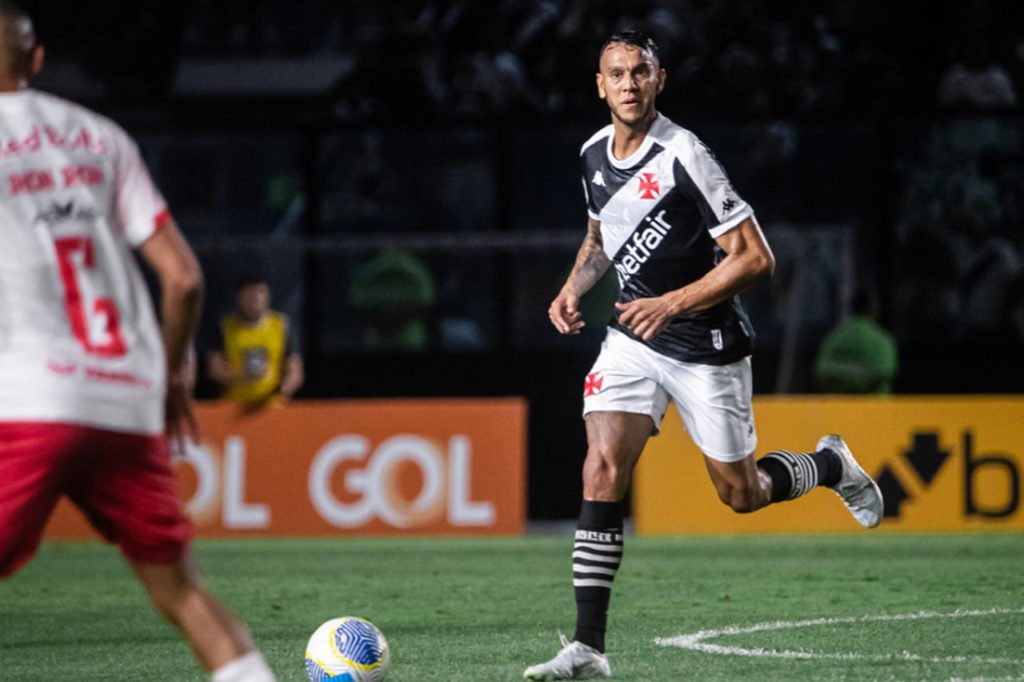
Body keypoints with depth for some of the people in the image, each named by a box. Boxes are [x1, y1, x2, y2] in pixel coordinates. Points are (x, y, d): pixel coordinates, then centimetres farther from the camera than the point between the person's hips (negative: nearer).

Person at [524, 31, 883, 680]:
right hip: (633, 337, 5)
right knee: (603, 470, -13)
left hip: (707, 345, -5)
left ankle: (830, 465, 41)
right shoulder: (594, 153, 2)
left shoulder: (683, 156, -20)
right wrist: (574, 287, 4)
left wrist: (673, 303, -26)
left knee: (741, 494, 7)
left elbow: (755, 257, -20)